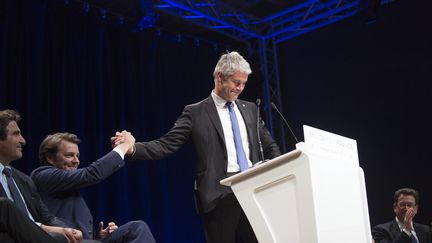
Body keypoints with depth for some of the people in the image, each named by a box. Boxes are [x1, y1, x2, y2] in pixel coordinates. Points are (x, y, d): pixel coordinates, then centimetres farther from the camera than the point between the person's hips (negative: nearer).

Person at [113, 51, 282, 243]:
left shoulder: (250, 109, 15)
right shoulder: (196, 113, 1)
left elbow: (270, 147, 19)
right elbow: (166, 145, -5)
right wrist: (133, 148, -21)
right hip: (220, 195, -4)